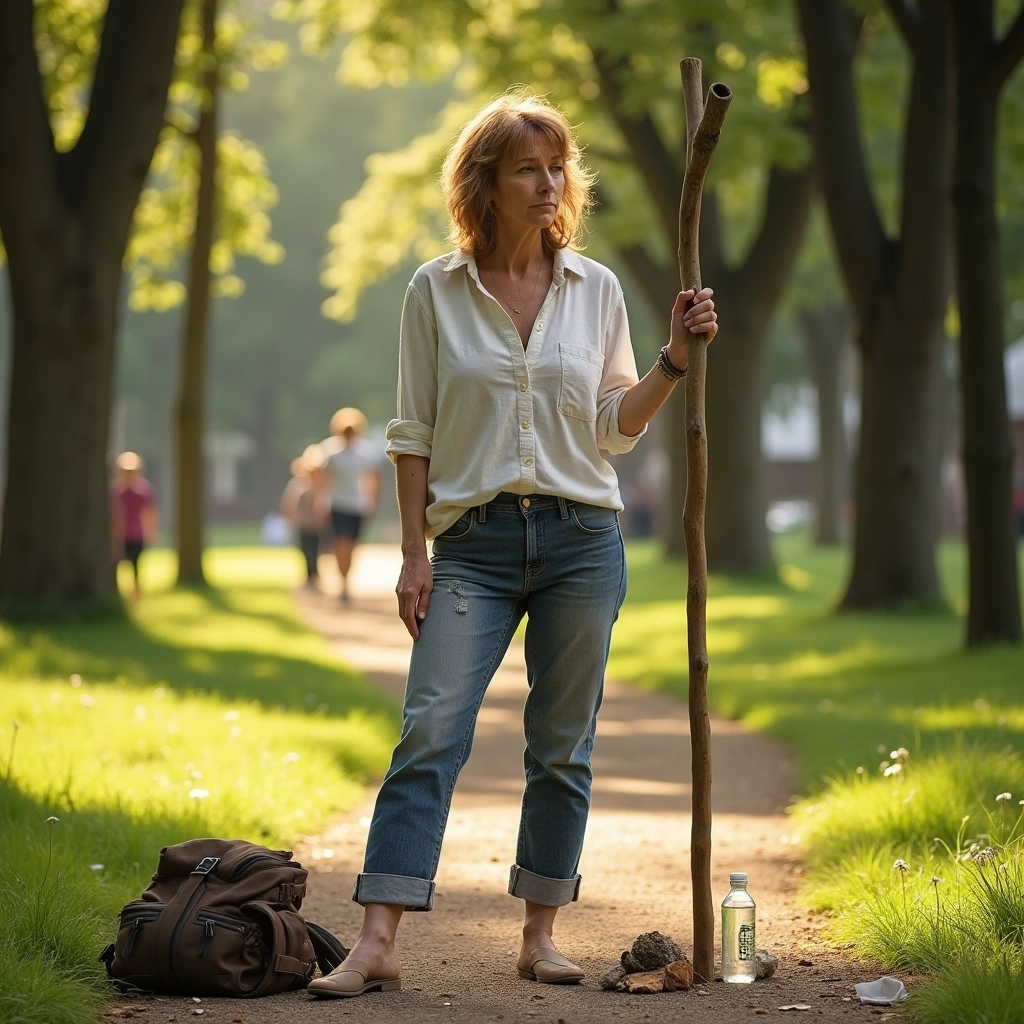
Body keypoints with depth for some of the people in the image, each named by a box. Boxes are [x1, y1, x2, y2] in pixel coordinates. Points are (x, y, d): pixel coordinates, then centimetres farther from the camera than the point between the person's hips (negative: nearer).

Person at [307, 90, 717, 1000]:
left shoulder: (595, 288, 6)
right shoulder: (436, 291, 2)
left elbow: (616, 427, 7)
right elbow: (414, 432, 3)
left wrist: (677, 356, -6)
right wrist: (415, 552, -2)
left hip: (581, 538, 2)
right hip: (474, 540, -2)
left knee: (563, 747, 5)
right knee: (431, 731, -11)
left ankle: (541, 935, 16)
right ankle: (378, 944, -13)